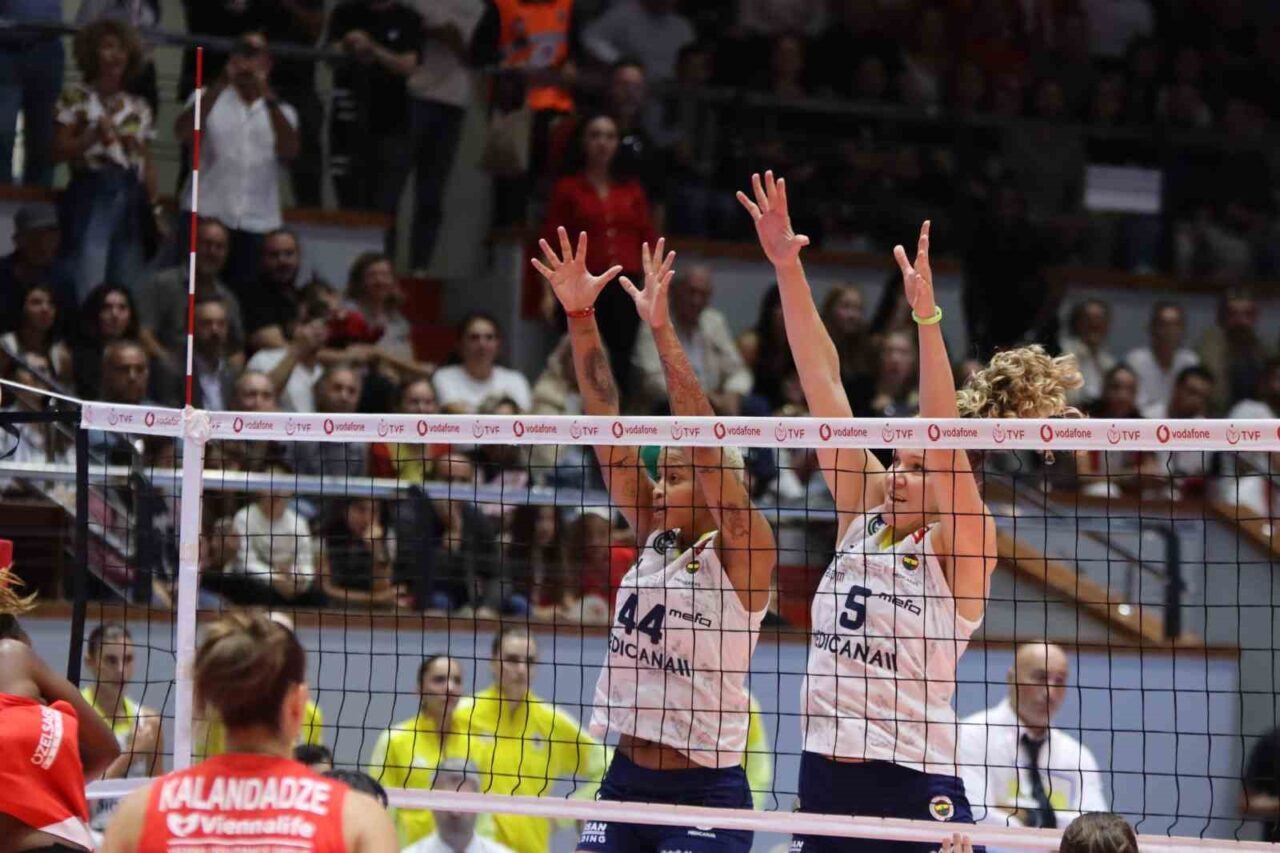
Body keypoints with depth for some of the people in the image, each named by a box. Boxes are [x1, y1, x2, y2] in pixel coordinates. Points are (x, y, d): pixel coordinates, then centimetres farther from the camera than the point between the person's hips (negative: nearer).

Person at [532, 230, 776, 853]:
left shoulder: (741, 555, -7)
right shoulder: (654, 538, 8)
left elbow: (705, 446, -20)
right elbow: (609, 430, 2)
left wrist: (661, 329, -27)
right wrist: (580, 317, -7)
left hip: (705, 796, -6)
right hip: (627, 780, 6)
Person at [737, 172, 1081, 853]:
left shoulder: (962, 547, -5)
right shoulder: (863, 514, 8)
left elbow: (946, 439, -21)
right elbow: (822, 380, 3)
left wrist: (927, 318, -30)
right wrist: (786, 266, -1)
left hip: (915, 795, -5)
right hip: (823, 785, 5)